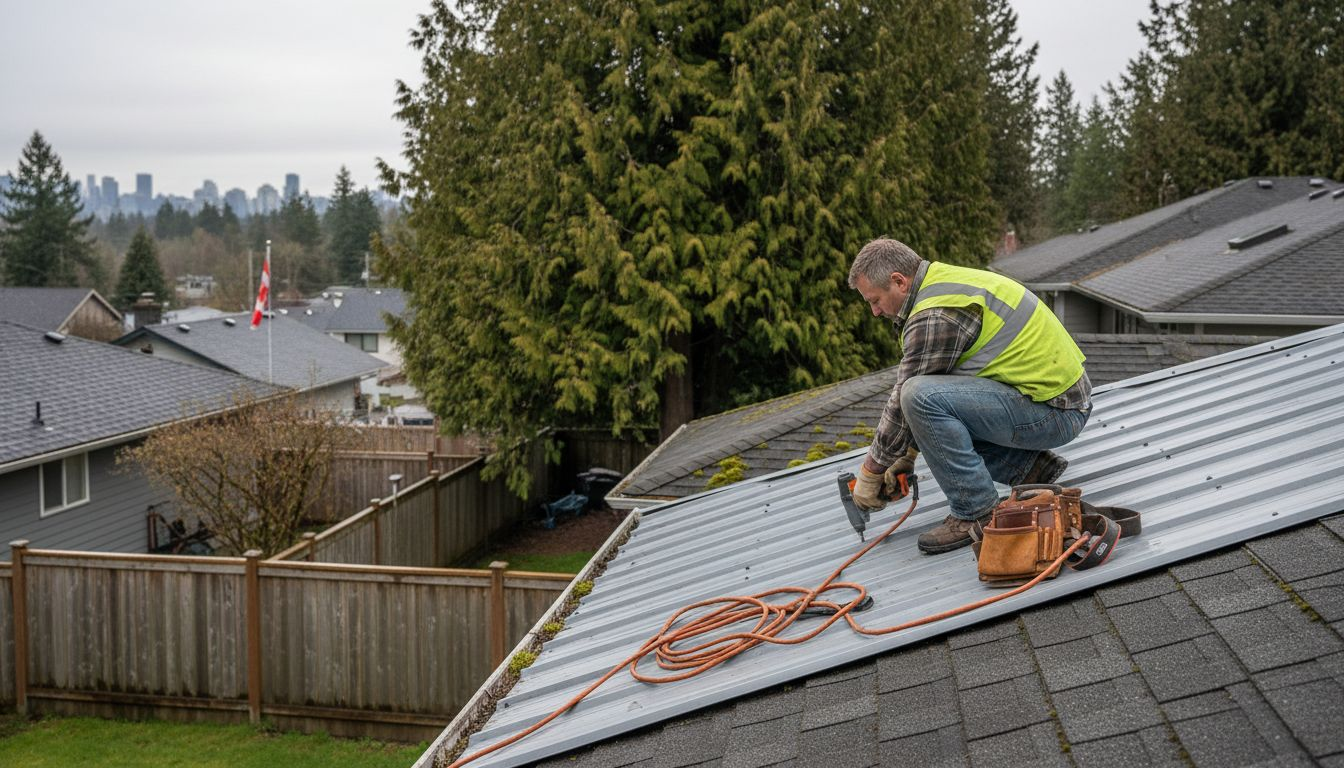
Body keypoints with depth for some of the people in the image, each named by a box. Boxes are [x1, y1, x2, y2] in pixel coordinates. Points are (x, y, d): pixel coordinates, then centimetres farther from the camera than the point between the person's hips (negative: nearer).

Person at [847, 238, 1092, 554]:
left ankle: (978, 515, -14)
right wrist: (906, 454, 20)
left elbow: (904, 401, -14)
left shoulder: (935, 317, -20)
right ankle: (1030, 466, 13)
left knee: (924, 397, -24)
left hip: (1054, 411, -10)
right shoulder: (946, 283, 12)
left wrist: (871, 471, -1)